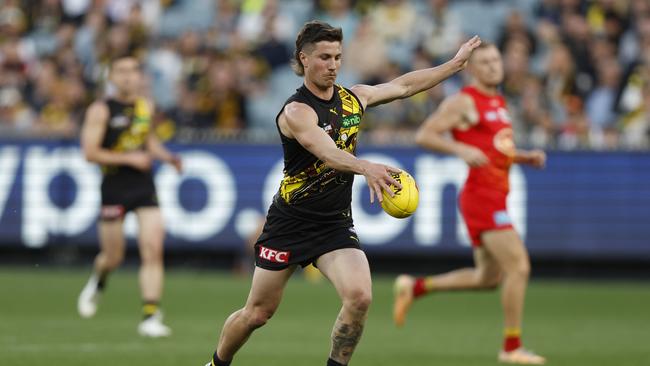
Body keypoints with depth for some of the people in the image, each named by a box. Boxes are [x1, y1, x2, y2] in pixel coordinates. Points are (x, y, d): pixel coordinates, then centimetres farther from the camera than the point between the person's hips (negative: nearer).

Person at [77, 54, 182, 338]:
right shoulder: (100, 110, -8)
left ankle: (151, 316, -10)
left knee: (153, 249, -12)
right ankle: (97, 282, 44)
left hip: (144, 186, 3)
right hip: (114, 187, -3)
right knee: (113, 257, 7)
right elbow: (90, 152, -12)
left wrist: (166, 156, 9)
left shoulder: (146, 107, 8)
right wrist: (129, 158, -18)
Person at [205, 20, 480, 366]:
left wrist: (456, 62, 24)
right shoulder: (296, 111, -18)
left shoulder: (353, 98, 3)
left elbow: (404, 85, 19)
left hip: (335, 223, 5)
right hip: (290, 222, -4)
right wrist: (366, 167, -54)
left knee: (358, 297, -21)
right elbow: (327, 152, -36)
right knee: (257, 314, 5)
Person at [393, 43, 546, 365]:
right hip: (482, 196, -9)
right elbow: (423, 136, -13)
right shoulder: (464, 101, -8)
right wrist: (461, 149, -27)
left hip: (495, 198, 9)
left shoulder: (499, 103, 18)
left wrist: (527, 157, 11)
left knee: (488, 277, 14)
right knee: (519, 267, -12)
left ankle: (415, 287, 24)